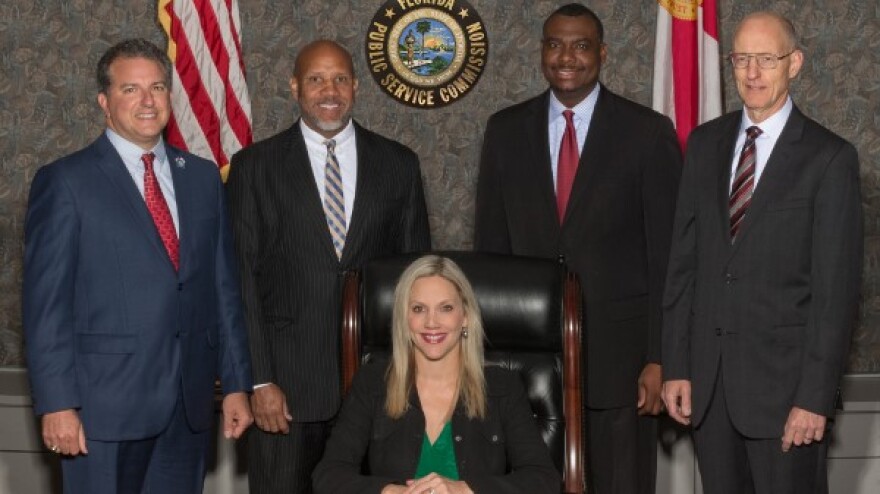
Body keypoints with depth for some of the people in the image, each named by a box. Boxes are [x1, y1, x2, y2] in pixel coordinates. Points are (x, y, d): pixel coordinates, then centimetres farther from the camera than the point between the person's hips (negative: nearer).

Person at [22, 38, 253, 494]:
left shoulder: (202, 177, 12)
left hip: (189, 404, 4)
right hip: (105, 406, -4)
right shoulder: (64, 182, -3)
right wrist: (57, 404, -13)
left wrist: (236, 384, 8)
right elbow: (45, 303, -7)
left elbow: (224, 286, 13)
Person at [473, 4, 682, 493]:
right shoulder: (505, 130, 6)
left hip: (617, 348, -2)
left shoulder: (648, 132, -3)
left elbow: (667, 256, -3)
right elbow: (489, 245, 9)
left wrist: (660, 358, -8)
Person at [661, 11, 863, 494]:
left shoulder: (829, 157, -6)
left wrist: (815, 397, -13)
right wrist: (675, 365, 4)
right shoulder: (705, 143, 9)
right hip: (707, 375, 4)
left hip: (782, 375, -4)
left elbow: (836, 287, -9)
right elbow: (683, 259, 9)